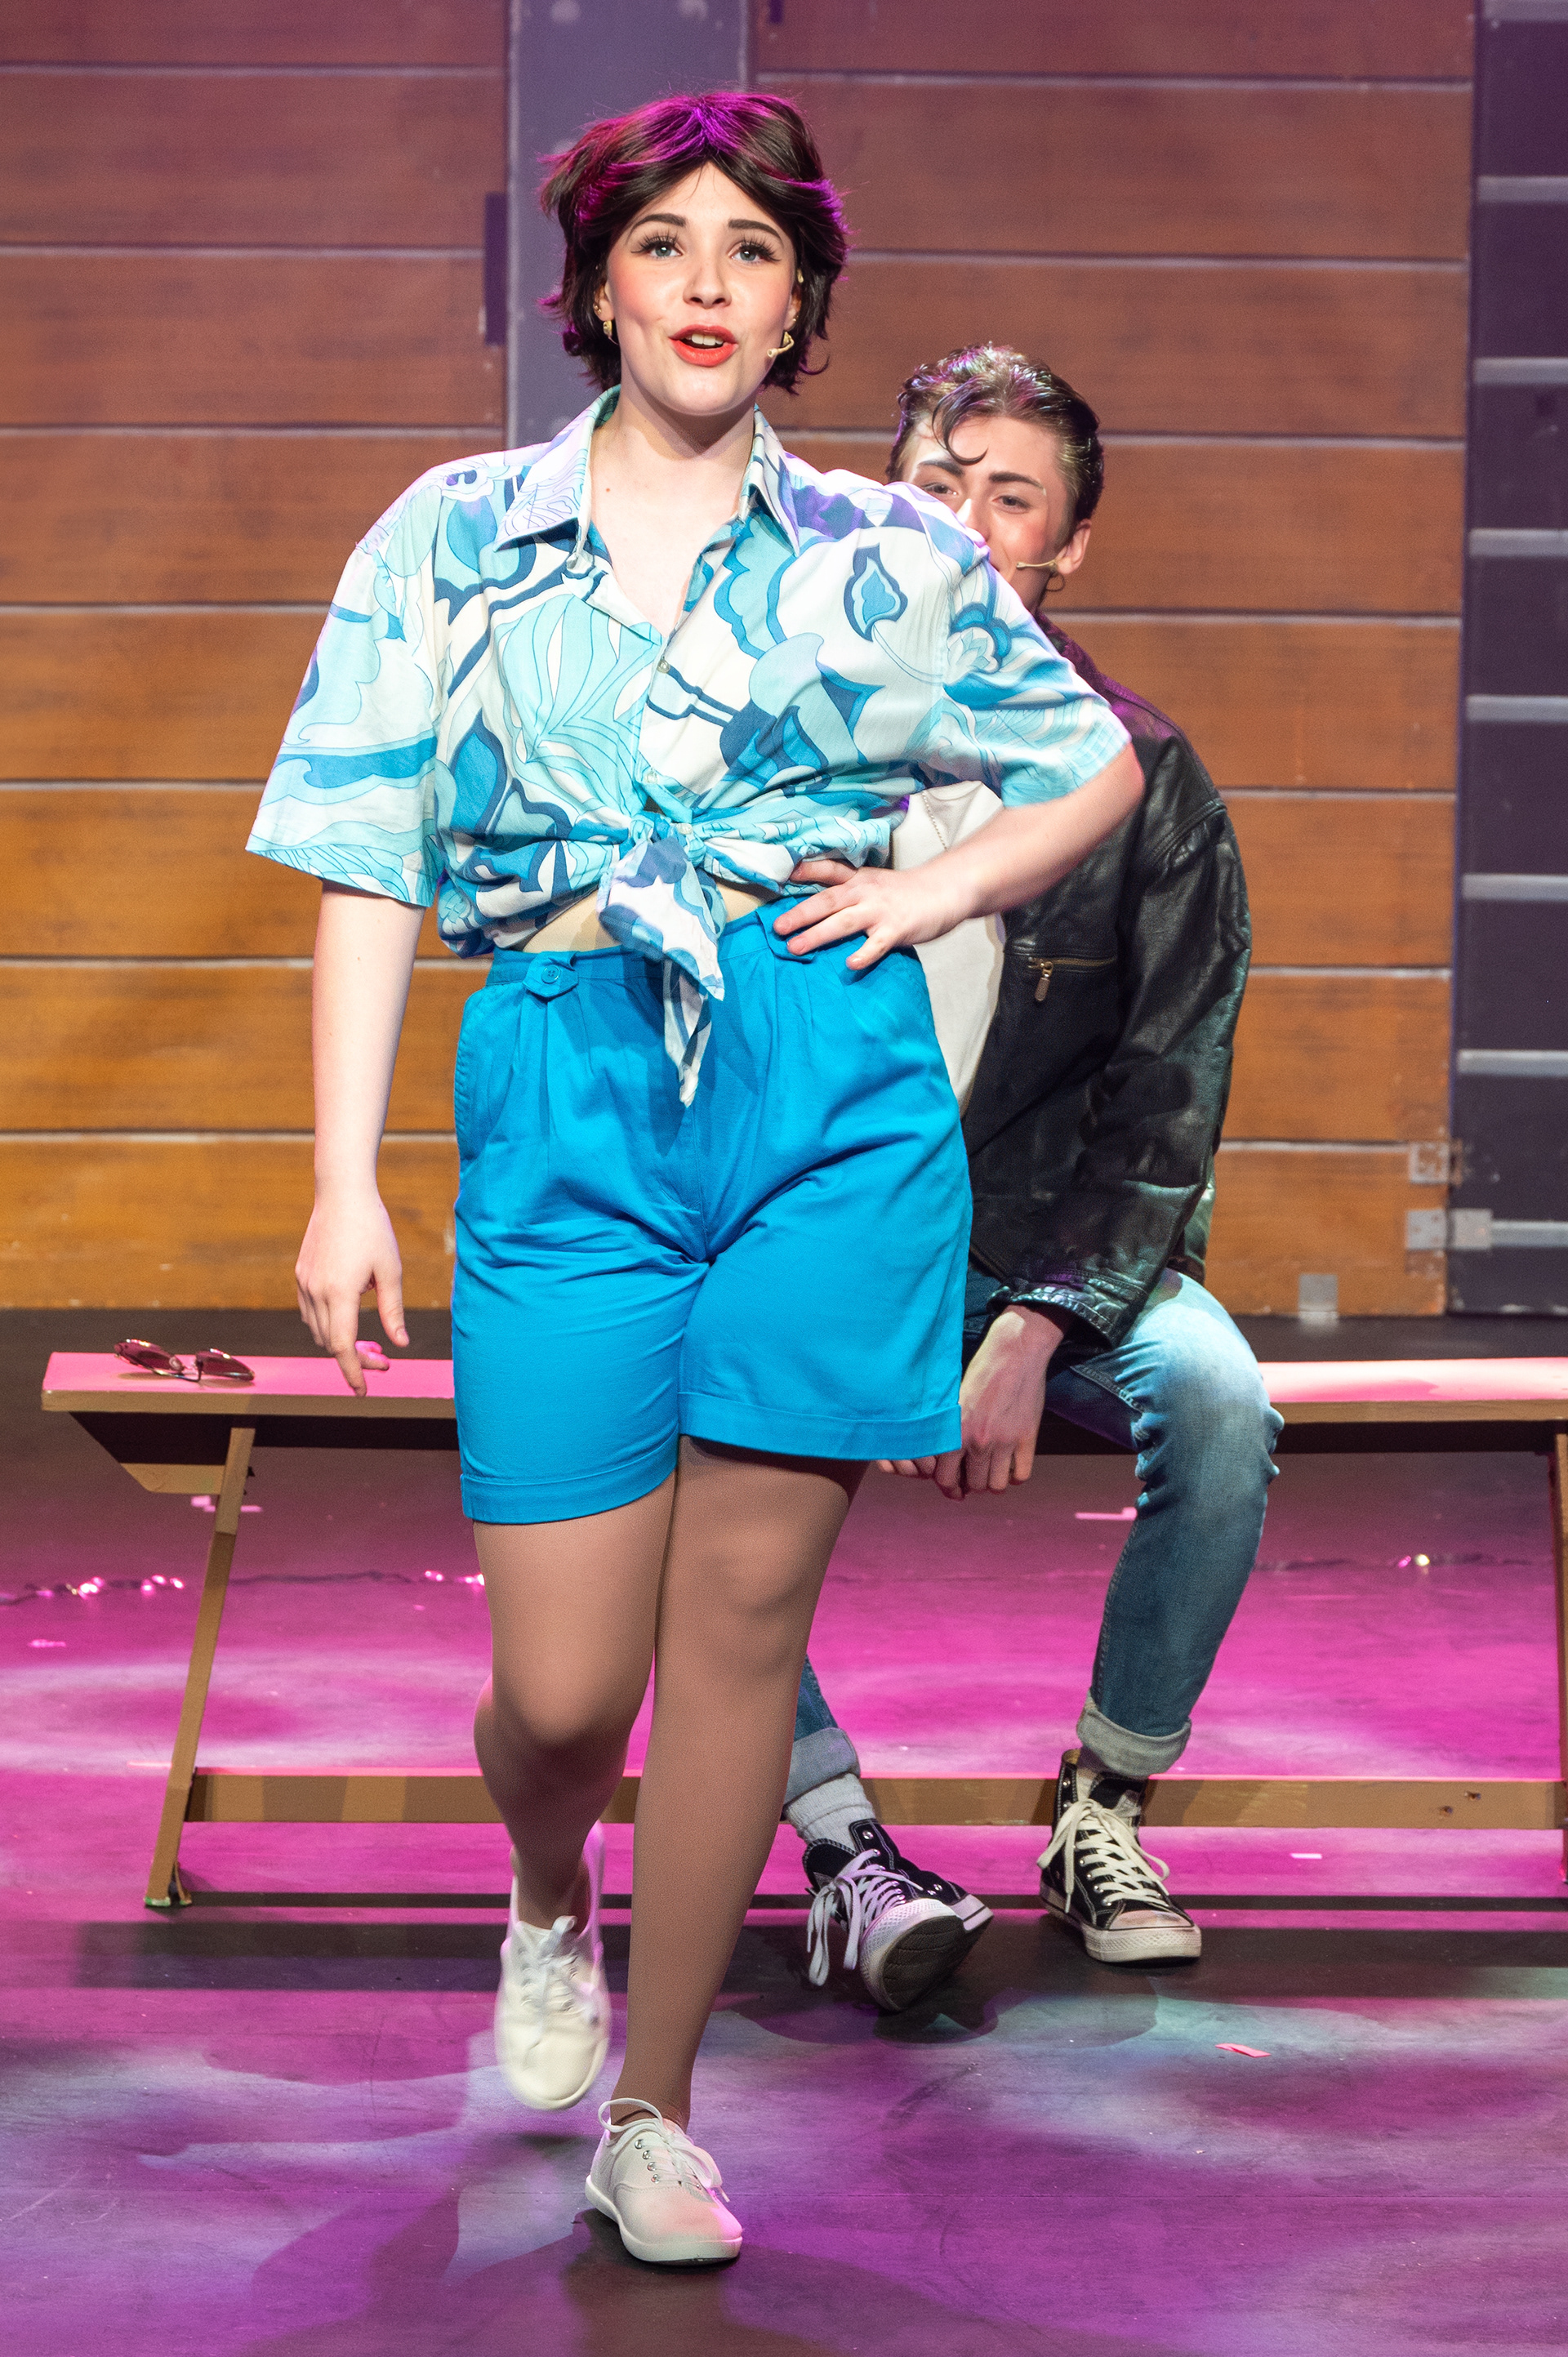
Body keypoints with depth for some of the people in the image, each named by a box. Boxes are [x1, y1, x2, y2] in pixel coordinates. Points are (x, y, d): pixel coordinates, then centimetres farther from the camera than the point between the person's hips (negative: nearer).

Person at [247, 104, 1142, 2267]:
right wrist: (344, 1177, -1)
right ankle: (548, 1914, 34)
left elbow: (1099, 770, 23)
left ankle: (653, 2112, 16)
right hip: (566, 1107, -1)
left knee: (744, 1610, 0)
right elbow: (368, 872, 5)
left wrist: (944, 887, 4)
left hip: (831, 1085, 1)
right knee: (562, 1684, -3)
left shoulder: (886, 554, 9)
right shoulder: (453, 537, 7)